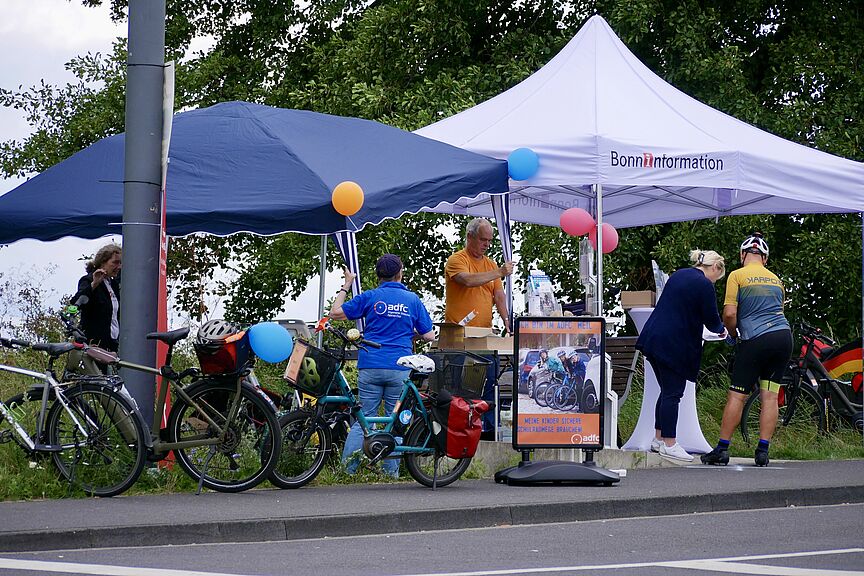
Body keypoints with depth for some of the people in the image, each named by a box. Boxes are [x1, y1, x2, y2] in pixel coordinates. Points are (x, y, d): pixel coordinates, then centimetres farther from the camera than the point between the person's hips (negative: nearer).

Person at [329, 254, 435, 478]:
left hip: (370, 366, 0)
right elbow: (429, 336, 7)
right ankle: (391, 471, 4)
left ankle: (348, 469, -1)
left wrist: (345, 286, 17)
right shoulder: (412, 300, 6)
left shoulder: (370, 297, 3)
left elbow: (336, 313, 5)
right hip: (400, 369, 0)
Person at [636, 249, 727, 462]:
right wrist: (721, 330, 16)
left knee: (667, 391, 18)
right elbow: (711, 319, -7)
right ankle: (669, 444, 0)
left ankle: (658, 438, 23)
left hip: (653, 338, 9)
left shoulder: (679, 275, 15)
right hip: (674, 345, -9)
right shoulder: (704, 285, -12)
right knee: (672, 394, -3)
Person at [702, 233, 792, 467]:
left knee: (736, 396, 0)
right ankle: (763, 451, 2)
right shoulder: (776, 279, 18)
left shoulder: (738, 276, 0)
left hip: (755, 340, -5)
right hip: (784, 336, 5)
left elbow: (729, 314, -8)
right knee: (770, 396, 5)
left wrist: (732, 334, 10)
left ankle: (722, 449, 0)